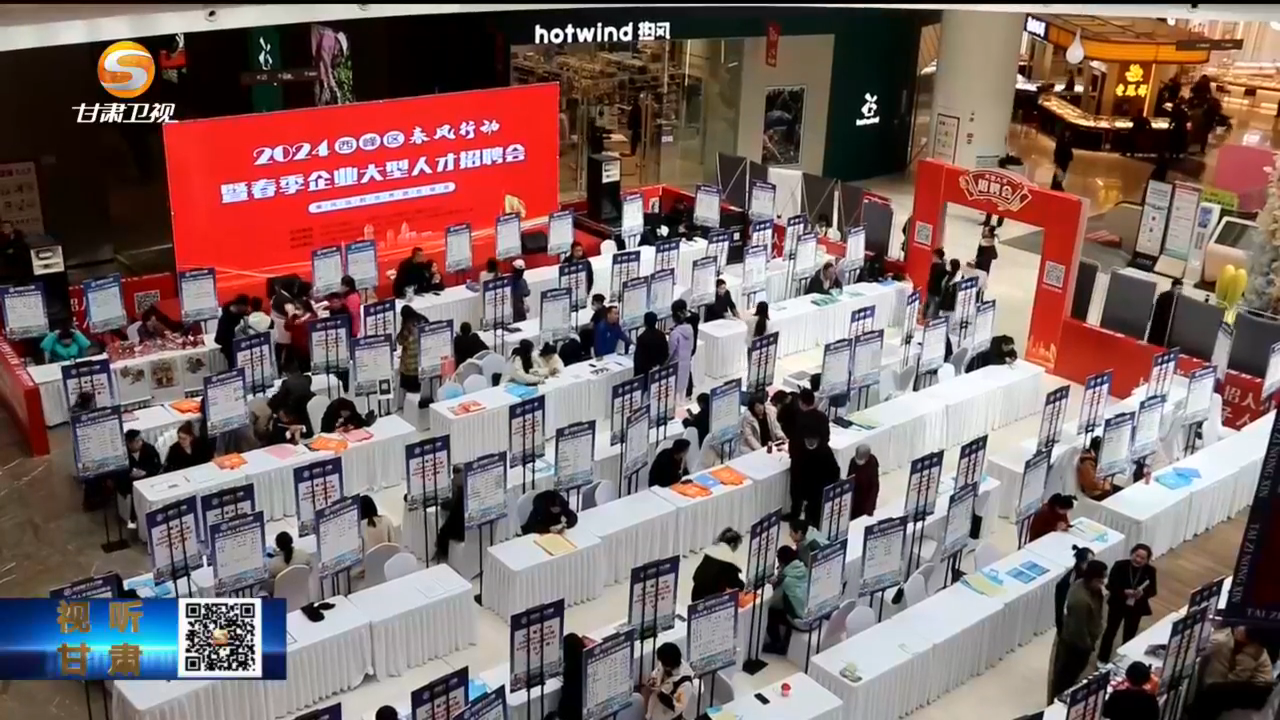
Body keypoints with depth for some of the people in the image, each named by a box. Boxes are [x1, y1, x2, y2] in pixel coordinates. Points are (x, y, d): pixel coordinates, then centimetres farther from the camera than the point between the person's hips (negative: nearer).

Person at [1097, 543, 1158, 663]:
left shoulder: (1150, 571, -15)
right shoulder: (1120, 566, -21)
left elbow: (1153, 591, -11)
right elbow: (1110, 585, -18)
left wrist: (1142, 593, -33)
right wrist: (1124, 592, -35)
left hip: (1136, 608, 2)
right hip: (1117, 604, -1)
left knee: (1129, 636, 19)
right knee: (1110, 631, 16)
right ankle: (1102, 659, 33)